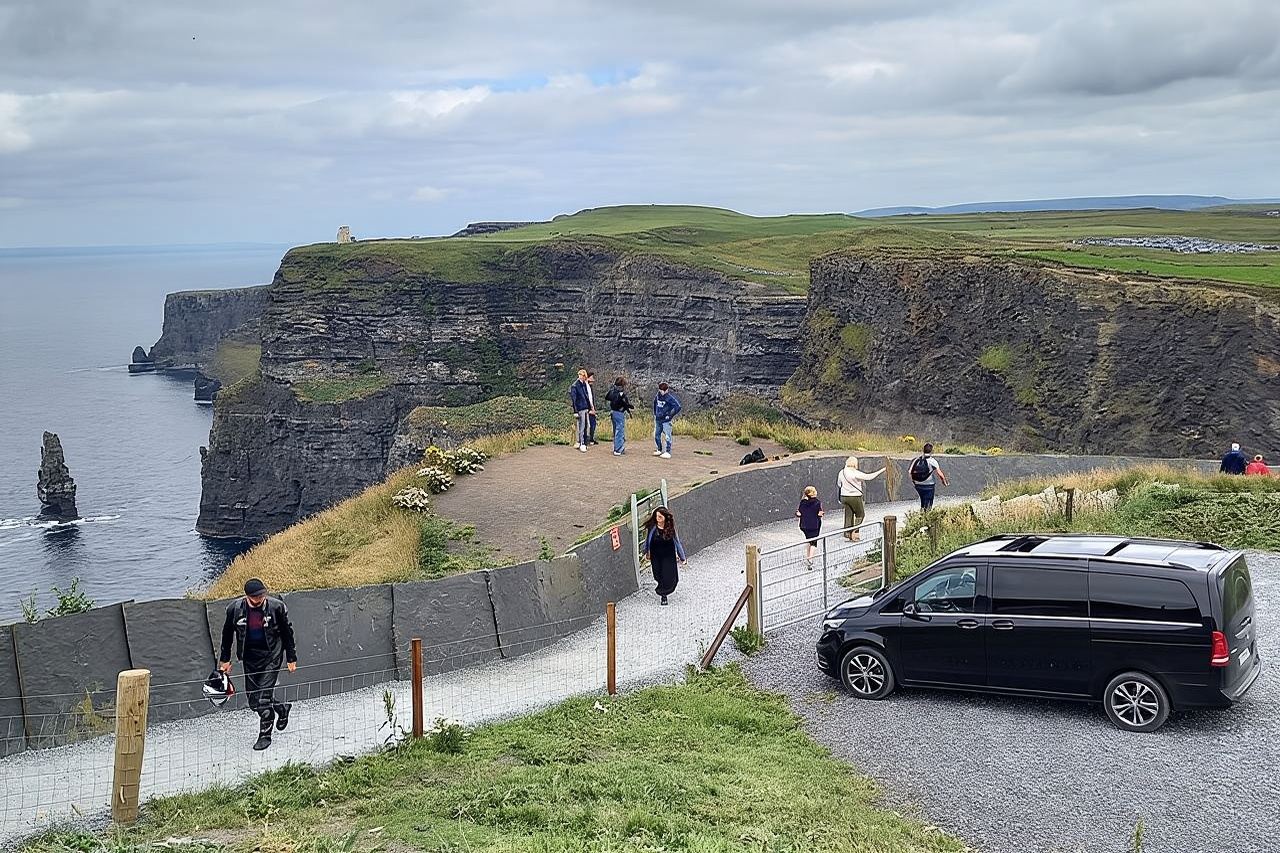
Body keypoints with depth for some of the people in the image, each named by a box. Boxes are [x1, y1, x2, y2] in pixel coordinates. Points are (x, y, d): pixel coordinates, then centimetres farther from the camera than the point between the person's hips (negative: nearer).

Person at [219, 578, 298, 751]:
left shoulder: (276, 607, -13)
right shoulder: (235, 609, -8)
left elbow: (287, 633, -1)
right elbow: (227, 634, 8)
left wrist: (291, 658, 3)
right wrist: (225, 659, 12)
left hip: (271, 656, -3)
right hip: (250, 658, 3)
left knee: (264, 696, -10)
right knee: (253, 701, 6)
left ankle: (265, 735, 4)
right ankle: (282, 708, 33)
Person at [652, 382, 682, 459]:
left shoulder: (670, 398, -16)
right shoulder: (657, 396, 4)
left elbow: (677, 407, -20)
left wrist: (670, 415, -15)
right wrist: (655, 414, 21)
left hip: (666, 420, -7)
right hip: (658, 420, 7)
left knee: (667, 436, -6)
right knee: (656, 435, 14)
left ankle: (668, 452, -2)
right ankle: (659, 450, 29)